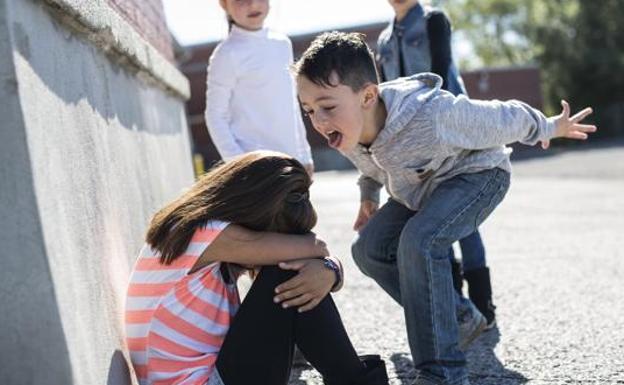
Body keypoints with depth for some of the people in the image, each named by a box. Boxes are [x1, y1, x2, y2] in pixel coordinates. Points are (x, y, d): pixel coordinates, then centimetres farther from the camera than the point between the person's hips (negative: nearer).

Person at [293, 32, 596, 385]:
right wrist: (368, 196, 13)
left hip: (477, 174, -8)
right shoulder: (346, 131, -19)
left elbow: (502, 120, -21)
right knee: (369, 249, -3)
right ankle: (456, 314, 15)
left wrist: (548, 128, -5)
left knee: (419, 241, -32)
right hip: (422, 189, 8)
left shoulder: (432, 115, -41)